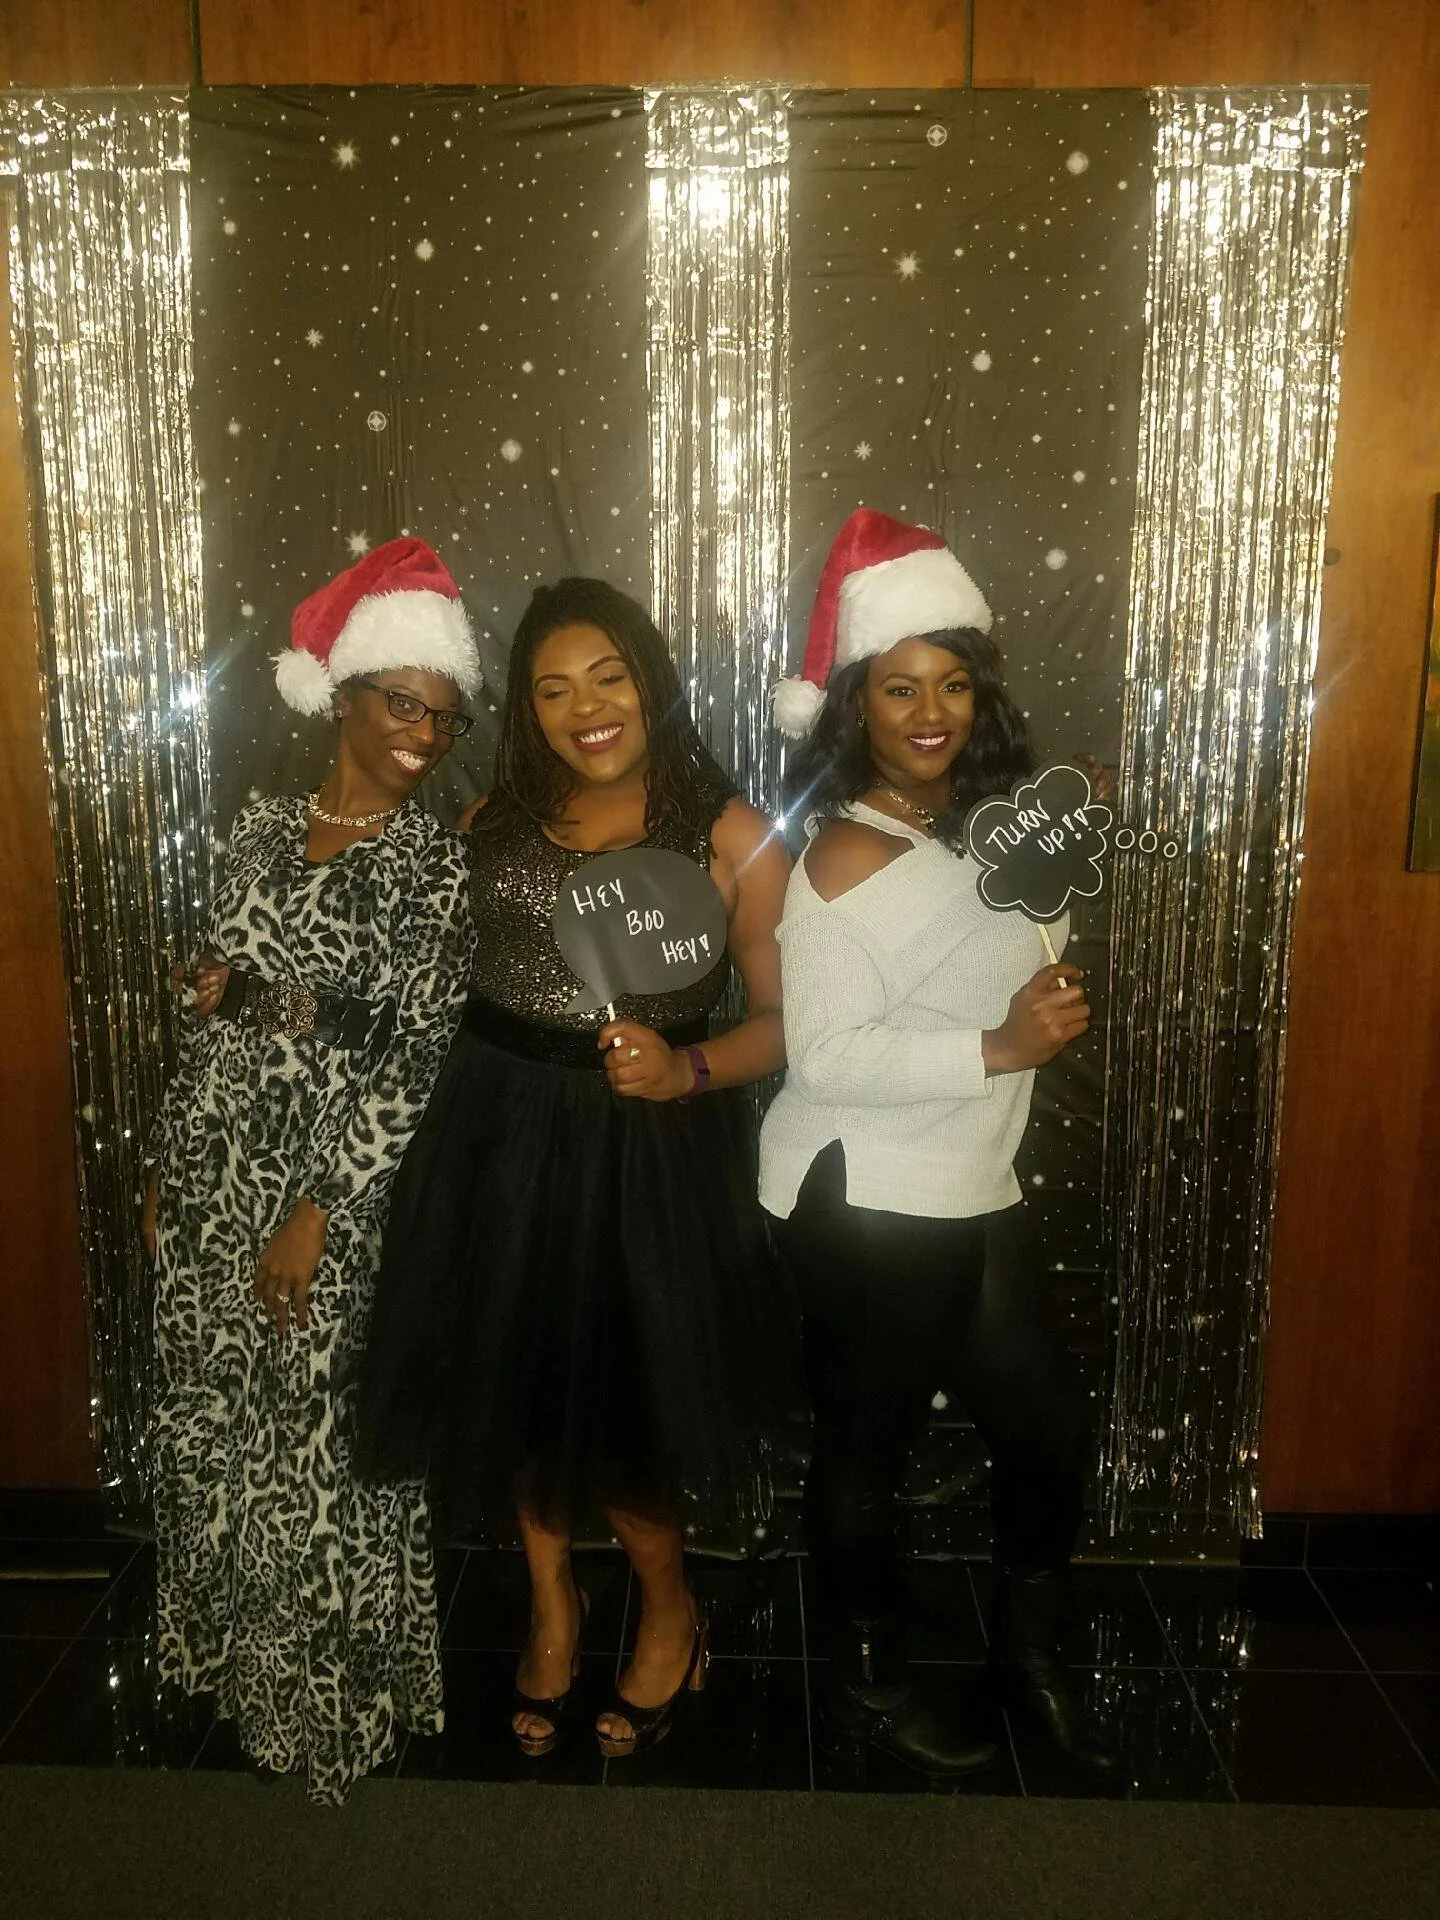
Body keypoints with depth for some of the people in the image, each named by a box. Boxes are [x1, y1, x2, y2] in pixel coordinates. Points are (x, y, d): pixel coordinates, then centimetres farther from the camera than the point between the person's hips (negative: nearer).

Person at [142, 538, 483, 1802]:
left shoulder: (436, 859, -9)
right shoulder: (266, 828, 6)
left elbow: (419, 1057, -13)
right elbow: (211, 1012, 13)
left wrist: (322, 1211, -17)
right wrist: (172, 1164, 14)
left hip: (339, 1181, -5)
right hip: (219, 1168, 5)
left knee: (319, 1442, 5)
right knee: (215, 1425, 17)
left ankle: (332, 1690, 28)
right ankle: (237, 1651, 41)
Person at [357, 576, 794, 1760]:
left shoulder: (728, 834, -7)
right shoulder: (493, 825, 4)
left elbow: (788, 1019, -6)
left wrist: (685, 1071, -22)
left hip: (650, 1151, -3)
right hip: (499, 1137, 4)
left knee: (630, 1394, 7)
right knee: (518, 1382, 15)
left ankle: (670, 1610, 38)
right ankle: (552, 1597, 43)